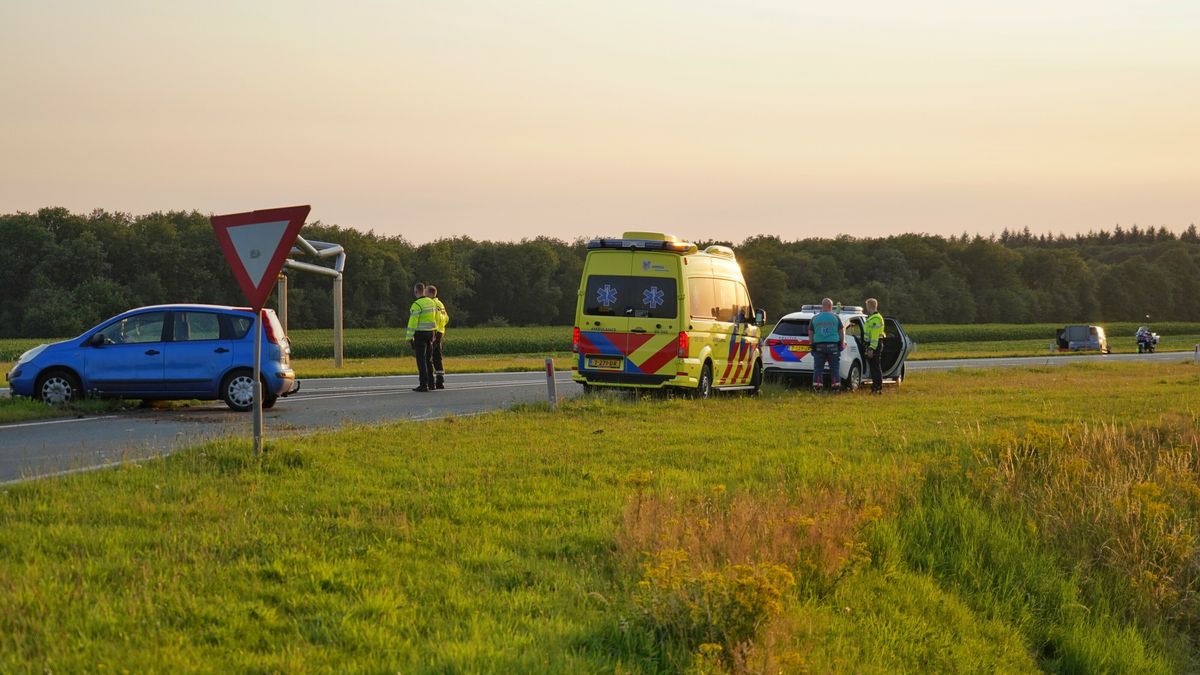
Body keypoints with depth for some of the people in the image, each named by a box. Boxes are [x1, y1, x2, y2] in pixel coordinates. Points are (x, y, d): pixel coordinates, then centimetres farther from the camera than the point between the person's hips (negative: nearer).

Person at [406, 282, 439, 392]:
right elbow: (436, 319, 19)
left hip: (420, 334, -7)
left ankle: (424, 384, -10)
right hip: (430, 333, 7)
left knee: (421, 360, -6)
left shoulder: (417, 305, -15)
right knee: (429, 359, 15)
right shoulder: (431, 303, 11)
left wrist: (409, 337, -15)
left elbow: (413, 322, -18)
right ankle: (431, 383, 19)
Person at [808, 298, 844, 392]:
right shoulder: (836, 317, 2)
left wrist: (812, 344, 16)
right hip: (833, 346, -1)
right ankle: (836, 386, 1)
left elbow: (810, 333, 8)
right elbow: (841, 332, 4)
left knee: (818, 367, 3)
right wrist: (842, 343, 13)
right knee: (834, 367, 4)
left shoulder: (815, 318, 6)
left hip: (819, 346, 1)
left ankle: (817, 386, -2)